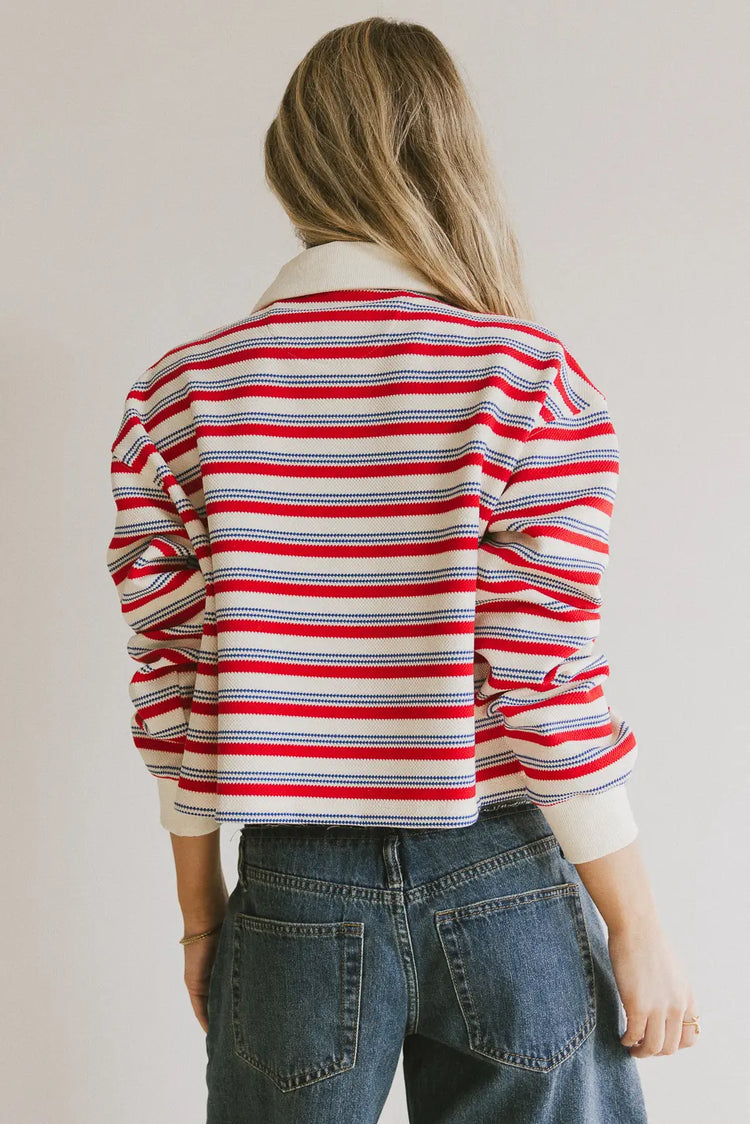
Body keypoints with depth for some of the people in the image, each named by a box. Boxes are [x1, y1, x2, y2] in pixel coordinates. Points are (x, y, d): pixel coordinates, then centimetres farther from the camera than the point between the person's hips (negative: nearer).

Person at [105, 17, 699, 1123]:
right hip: (504, 896, -1)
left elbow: (171, 686, 0)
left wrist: (200, 914, 11)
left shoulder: (176, 397, -3)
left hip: (294, 903, 2)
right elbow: (546, 687, -13)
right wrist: (637, 925, -1)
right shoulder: (530, 379, -11)